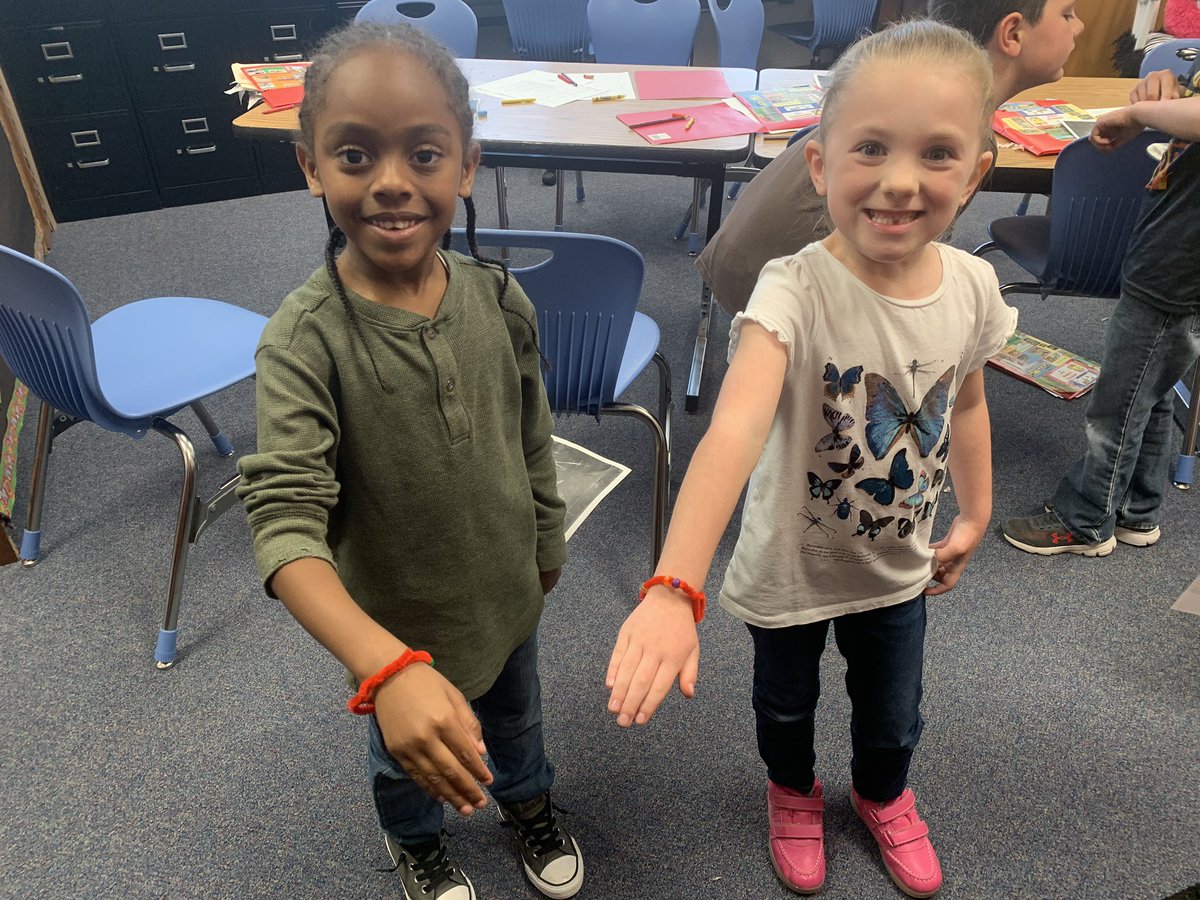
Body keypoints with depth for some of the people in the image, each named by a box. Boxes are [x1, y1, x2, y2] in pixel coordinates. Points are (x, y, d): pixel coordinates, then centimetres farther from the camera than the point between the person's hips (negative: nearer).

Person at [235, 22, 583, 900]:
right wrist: (389, 669, -51)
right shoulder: (306, 338, -29)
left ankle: (528, 801, 66)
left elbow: (533, 436, -2)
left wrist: (547, 546, 10)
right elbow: (285, 526, -37)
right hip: (395, 624, -3)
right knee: (409, 757, 28)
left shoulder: (500, 299, -17)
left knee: (514, 716, 32)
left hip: (506, 592, 3)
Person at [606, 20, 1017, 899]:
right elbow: (735, 430, -48)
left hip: (898, 564, 4)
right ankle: (794, 792, 61)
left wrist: (976, 515, 14)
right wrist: (673, 591, -60)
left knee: (893, 713, 26)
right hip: (790, 568, -3)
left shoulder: (972, 285, -15)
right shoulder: (795, 292, -32)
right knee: (786, 704, 25)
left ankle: (884, 795, 62)